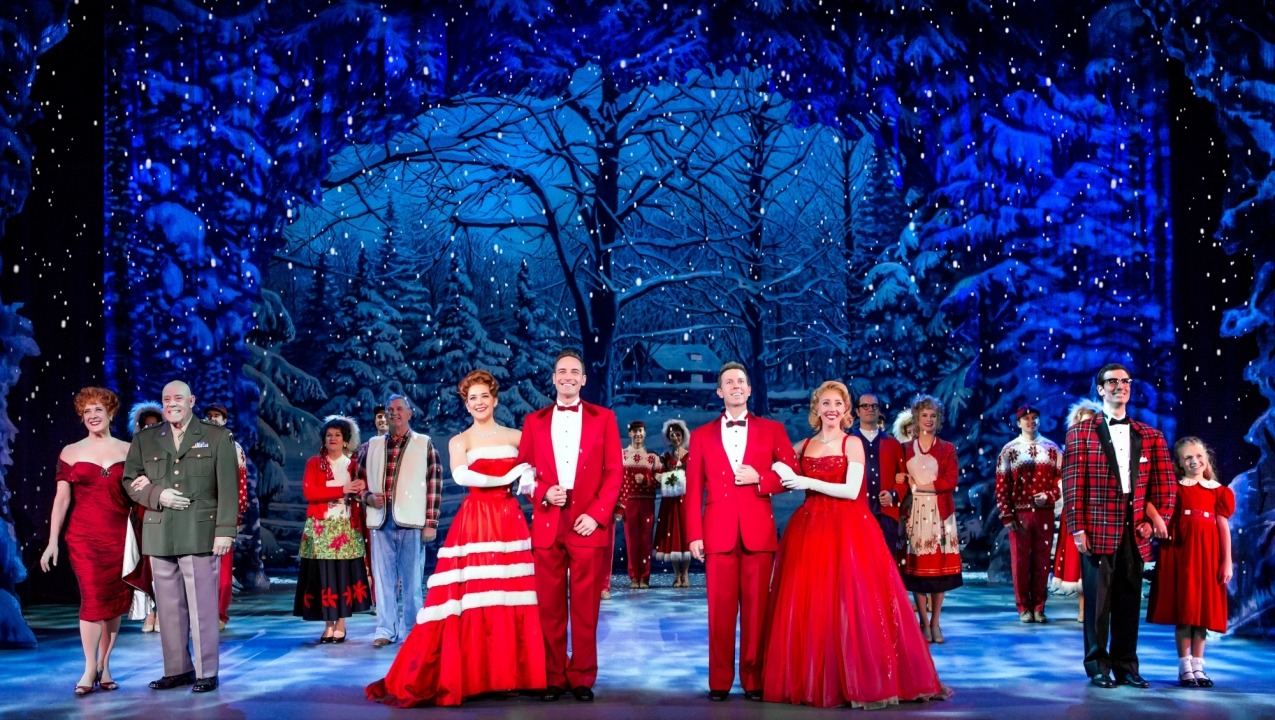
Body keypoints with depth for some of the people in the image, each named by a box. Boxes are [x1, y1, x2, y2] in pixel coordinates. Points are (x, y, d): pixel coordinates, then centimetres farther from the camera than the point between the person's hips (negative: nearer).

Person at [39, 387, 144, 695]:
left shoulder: (128, 451, 8)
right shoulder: (71, 452, 6)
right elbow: (61, 498, 3)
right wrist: (52, 541, -2)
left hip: (119, 536, 1)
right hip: (84, 536, -1)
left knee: (116, 601, 3)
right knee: (93, 600, -8)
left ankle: (104, 666, 14)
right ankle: (90, 668, 3)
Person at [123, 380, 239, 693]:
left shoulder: (218, 437, 5)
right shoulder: (144, 439, 15)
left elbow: (228, 488, -1)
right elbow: (130, 481, 12)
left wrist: (225, 531, -9)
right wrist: (157, 495, -7)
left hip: (200, 534, -3)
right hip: (159, 536, 4)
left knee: (202, 606, -2)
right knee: (169, 607, 7)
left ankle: (207, 672, 5)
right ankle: (177, 669, 16)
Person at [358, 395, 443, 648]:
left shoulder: (425, 445, 3)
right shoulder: (373, 446, 12)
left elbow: (434, 484, 0)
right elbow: (361, 480, 18)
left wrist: (431, 523, -7)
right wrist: (369, 497, -4)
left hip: (411, 522, -3)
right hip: (381, 521, 3)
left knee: (412, 580, 2)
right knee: (383, 578, 7)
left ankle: (411, 631, 10)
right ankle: (386, 630, 15)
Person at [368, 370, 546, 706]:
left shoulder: (516, 437, 13)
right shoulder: (459, 441, 4)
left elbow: (531, 473, 9)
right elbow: (461, 476, -14)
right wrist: (507, 477, -11)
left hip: (509, 522, 3)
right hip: (475, 523, -2)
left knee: (511, 598, 0)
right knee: (471, 599, -6)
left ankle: (508, 674, 9)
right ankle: (471, 676, 0)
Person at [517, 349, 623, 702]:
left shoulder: (603, 418, 8)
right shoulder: (534, 421, 12)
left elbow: (614, 472, 2)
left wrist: (596, 514, -9)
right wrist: (542, 494, -9)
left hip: (589, 523, -1)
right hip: (546, 523, 1)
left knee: (585, 607, 1)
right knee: (549, 606, 3)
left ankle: (582, 678, 9)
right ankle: (553, 678, 11)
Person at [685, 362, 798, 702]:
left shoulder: (772, 430, 10)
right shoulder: (702, 435, 11)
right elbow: (694, 490, 6)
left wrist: (758, 479, -10)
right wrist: (694, 534, -3)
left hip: (758, 531, 0)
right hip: (718, 532, 0)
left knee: (756, 609, 1)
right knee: (720, 610, 1)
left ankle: (754, 680, 10)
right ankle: (719, 682, 8)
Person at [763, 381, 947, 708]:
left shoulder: (853, 443, 1)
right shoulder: (804, 446, 13)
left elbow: (852, 490, -10)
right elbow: (779, 469, 23)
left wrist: (808, 482, -12)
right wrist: (781, 473, 2)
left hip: (847, 530, -4)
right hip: (809, 530, 4)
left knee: (851, 603, -8)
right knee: (808, 605, 0)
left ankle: (862, 680, -1)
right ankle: (810, 681, 7)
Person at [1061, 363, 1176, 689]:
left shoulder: (1150, 436, 12)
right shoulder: (1081, 433, 2)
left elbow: (1165, 483, 11)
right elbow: (1072, 484, -2)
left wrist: (1157, 520, 1)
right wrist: (1077, 528, -8)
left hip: (1134, 531, 3)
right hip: (1098, 530, -3)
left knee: (1129, 601, 7)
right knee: (1097, 600, 1)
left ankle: (1126, 666, 17)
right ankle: (1098, 666, 11)